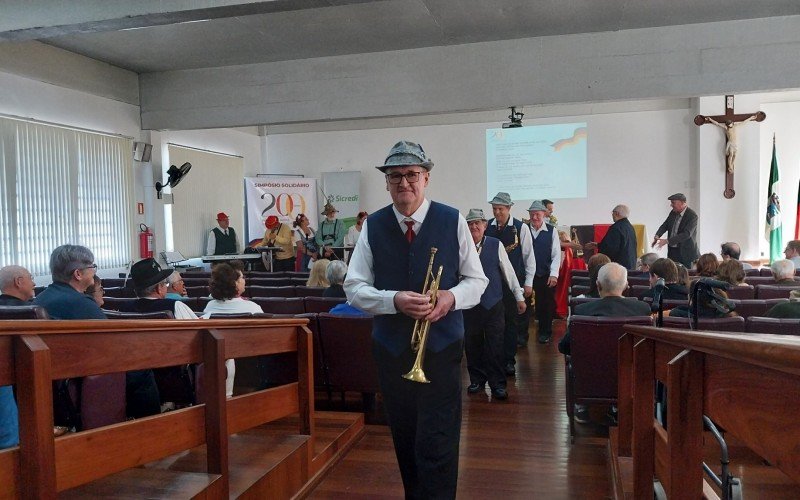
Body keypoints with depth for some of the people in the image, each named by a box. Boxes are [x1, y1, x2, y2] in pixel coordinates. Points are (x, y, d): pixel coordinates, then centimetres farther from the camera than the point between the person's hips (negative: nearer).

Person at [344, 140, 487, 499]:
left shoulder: (453, 221, -3)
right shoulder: (373, 226, 0)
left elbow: (476, 280, 2)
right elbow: (354, 288, -2)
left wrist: (452, 297, -19)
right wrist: (395, 300, -20)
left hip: (441, 347, -2)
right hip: (391, 347, 2)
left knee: (436, 446, -4)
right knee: (405, 441, 16)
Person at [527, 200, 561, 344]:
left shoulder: (551, 231, 0)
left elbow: (556, 254, -2)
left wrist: (554, 274, -10)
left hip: (546, 276, 0)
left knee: (546, 304, 8)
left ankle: (545, 332, 24)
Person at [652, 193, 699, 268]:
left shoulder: (692, 216, -15)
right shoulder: (673, 213, 6)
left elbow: (686, 234, -24)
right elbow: (665, 225, 8)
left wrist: (667, 241, -31)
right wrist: (657, 236, -14)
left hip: (685, 252, -6)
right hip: (672, 251, 6)